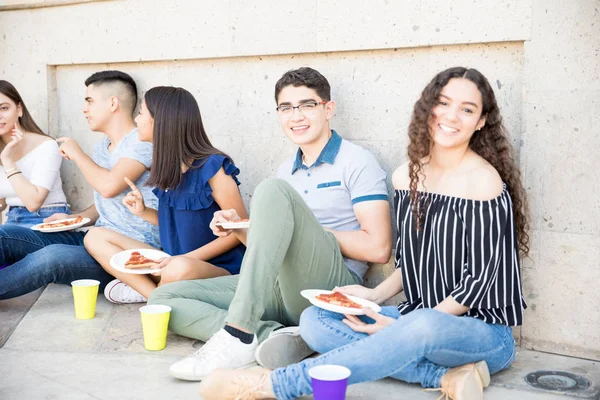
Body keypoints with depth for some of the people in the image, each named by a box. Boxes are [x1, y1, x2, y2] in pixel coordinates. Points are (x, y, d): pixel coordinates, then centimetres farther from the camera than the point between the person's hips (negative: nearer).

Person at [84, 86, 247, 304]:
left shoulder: (212, 167, -15)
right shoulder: (167, 168, 6)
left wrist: (188, 257, -18)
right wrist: (143, 212, -1)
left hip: (218, 269, -7)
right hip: (173, 263, 8)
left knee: (179, 269, -41)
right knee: (95, 237, 2)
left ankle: (140, 286, -6)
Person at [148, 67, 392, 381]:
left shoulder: (356, 162, 0)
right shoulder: (286, 170, 21)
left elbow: (378, 249, -11)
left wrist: (305, 229, -5)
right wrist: (241, 229, 3)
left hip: (330, 288, -7)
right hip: (281, 290, 7)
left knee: (273, 190, -28)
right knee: (163, 298, -5)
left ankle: (239, 335, -32)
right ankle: (272, 334, -24)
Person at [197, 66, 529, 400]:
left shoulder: (483, 181, -13)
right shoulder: (407, 176, 5)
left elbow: (480, 278, -14)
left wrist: (400, 327, -18)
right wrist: (376, 295, -3)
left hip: (484, 333, -6)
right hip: (417, 318, 6)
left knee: (426, 326, -41)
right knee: (315, 319, -13)